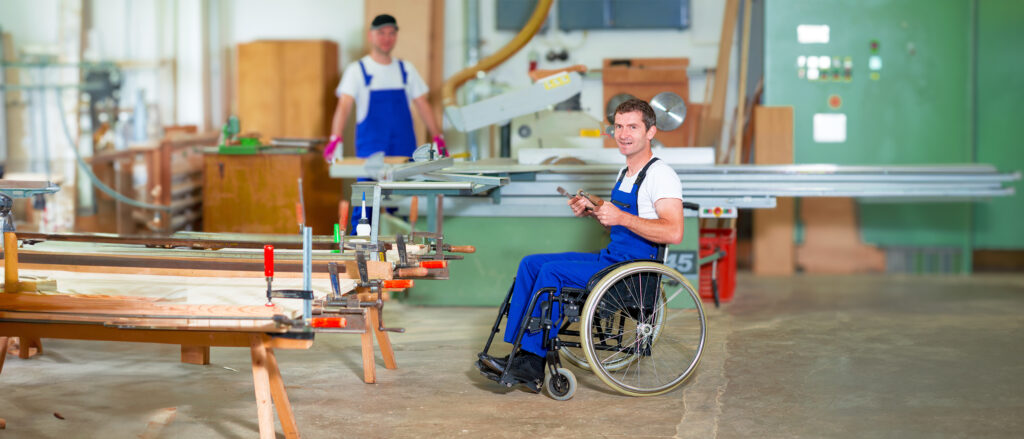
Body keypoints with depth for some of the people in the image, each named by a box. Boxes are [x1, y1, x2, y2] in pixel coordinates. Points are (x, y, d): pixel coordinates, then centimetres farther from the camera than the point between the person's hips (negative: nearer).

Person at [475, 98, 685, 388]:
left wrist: (622, 217, -27)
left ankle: (533, 363, -17)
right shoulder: (626, 174, 17)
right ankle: (518, 351, -6)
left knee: (552, 271, -23)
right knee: (531, 263, -1)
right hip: (610, 258, 10)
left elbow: (674, 233, -25)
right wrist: (592, 211, 10)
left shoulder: (660, 175, -13)